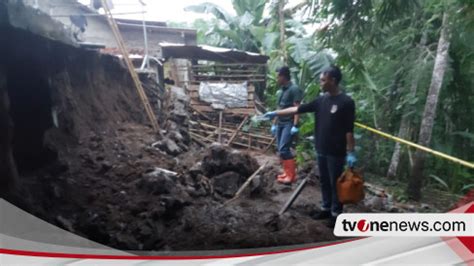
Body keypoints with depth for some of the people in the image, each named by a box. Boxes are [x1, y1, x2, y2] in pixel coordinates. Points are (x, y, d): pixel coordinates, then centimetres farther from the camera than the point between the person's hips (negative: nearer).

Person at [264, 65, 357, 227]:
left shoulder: (346, 102, -13)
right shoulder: (321, 100, 6)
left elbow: (349, 130, -13)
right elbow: (297, 109, 8)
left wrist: (350, 152, -14)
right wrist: (275, 113, 6)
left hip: (336, 152, -7)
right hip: (321, 150, 7)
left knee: (335, 183, 5)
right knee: (324, 181, 17)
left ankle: (336, 213, 20)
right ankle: (326, 208, 32)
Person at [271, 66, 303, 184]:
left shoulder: (294, 89, -9)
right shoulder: (280, 91, 16)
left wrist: (295, 125, -22)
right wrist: (274, 124, 19)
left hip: (289, 124, -8)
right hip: (280, 124, 8)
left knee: (284, 149, -14)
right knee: (280, 150, 8)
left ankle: (291, 175, -6)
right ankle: (287, 172, 18)